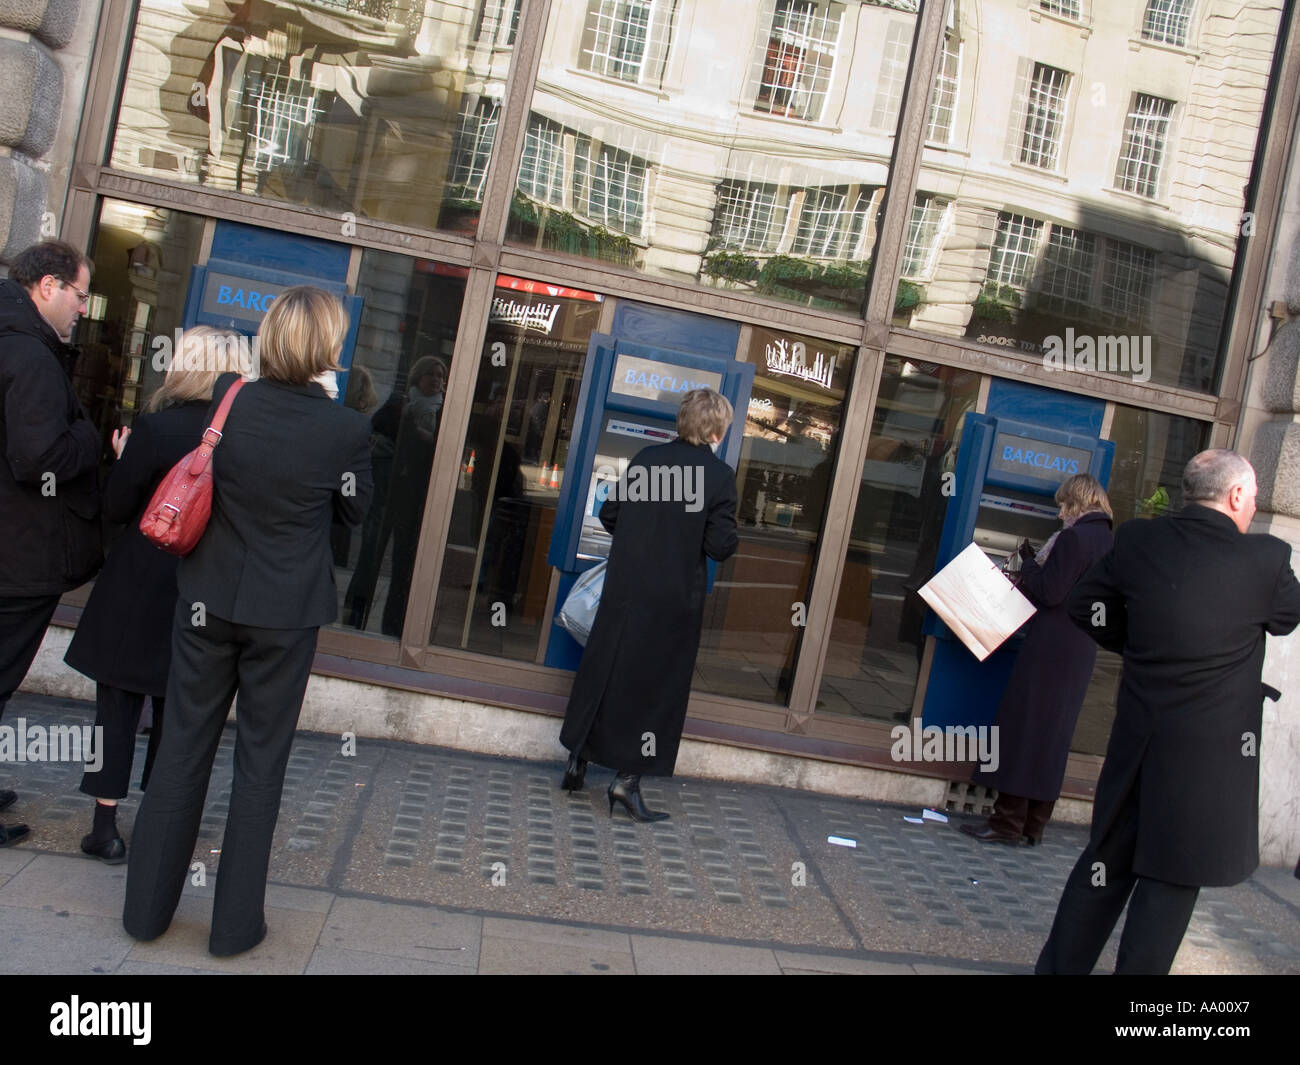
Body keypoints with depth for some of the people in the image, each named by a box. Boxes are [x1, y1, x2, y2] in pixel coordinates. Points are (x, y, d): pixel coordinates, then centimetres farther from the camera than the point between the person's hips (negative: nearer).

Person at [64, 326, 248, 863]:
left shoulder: (156, 428, -15)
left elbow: (116, 508, -8)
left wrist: (123, 458, 7)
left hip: (139, 588, -3)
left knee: (118, 699, 10)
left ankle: (106, 825, 13)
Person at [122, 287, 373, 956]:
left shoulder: (227, 399, -7)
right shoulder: (347, 429, -15)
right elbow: (354, 510, 2)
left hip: (209, 599, 3)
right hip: (286, 613, -2)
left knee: (183, 747, 14)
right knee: (261, 760, 9)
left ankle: (147, 907, 27)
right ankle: (235, 923, 20)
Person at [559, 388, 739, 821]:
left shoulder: (646, 458, 2)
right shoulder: (720, 474, -9)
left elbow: (609, 514, 5)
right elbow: (721, 545, -13)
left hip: (623, 588, 4)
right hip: (674, 599, -4)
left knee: (601, 670, 15)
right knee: (655, 684, 7)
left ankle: (579, 759, 23)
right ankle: (627, 777, 9)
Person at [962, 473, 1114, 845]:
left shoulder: (1073, 538, -14)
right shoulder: (1110, 541, 12)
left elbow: (1049, 593, -17)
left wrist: (1029, 562, -1)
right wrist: (1034, 570, 17)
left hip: (1050, 648, -8)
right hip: (1082, 653, 8)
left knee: (1022, 728, -2)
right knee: (1053, 735, 12)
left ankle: (1008, 822, 0)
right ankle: (1034, 824, 17)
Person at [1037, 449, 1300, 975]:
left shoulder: (1137, 539, -3)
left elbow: (1085, 605, 7)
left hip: (1137, 737, 4)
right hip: (1212, 750, -4)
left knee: (1107, 861, 17)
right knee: (1171, 878, 6)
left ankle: (1060, 965, 26)